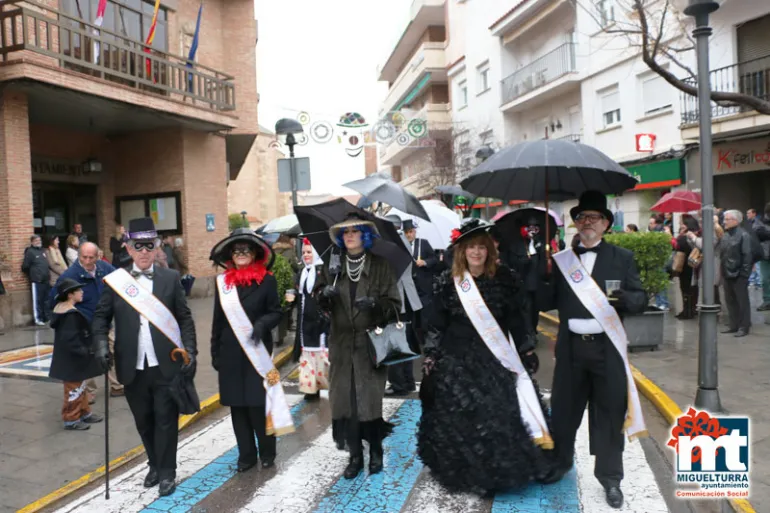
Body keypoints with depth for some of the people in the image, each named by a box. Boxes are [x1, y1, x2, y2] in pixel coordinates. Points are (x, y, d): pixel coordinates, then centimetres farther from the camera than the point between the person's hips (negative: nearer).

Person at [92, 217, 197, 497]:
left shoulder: (170, 278, 1)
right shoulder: (116, 280, 3)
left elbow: (185, 318, 2)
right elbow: (101, 315, 7)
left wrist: (190, 351, -6)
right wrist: (101, 342, -10)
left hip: (166, 364, -2)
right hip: (133, 367, 2)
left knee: (165, 419, 5)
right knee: (144, 420, 15)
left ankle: (167, 472, 20)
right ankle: (154, 465, 34)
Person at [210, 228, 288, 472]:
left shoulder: (267, 280, -3)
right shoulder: (222, 282, 6)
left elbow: (276, 313, 0)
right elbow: (218, 319, 10)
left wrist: (262, 323, -20)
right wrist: (215, 351, 10)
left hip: (258, 351, -3)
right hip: (230, 353, 3)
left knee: (258, 403, -1)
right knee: (237, 404, 8)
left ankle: (267, 453, 18)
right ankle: (246, 454, 21)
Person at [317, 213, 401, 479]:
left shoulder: (380, 266, 0)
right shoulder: (333, 267, 10)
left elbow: (394, 303, -3)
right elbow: (325, 305, 11)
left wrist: (376, 304, -22)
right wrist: (325, 297, -11)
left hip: (371, 343, -3)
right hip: (342, 342, 3)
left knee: (371, 398, -2)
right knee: (345, 398, 2)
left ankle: (375, 451, 20)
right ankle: (355, 455, 17)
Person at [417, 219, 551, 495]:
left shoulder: (505, 278, 0)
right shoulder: (447, 281, -1)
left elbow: (517, 319, 4)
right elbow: (437, 323, 3)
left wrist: (527, 351, 3)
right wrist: (430, 356, 0)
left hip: (497, 358, 0)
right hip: (457, 359, 0)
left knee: (501, 415, 0)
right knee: (459, 419, 3)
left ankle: (500, 471, 20)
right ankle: (464, 473, 21)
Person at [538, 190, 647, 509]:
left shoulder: (622, 258, 3)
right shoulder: (562, 260, 5)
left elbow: (640, 300, -2)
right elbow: (546, 303, 2)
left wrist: (622, 297, -23)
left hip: (608, 347, -1)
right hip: (571, 347, 2)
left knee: (610, 411, 9)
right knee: (563, 408, 14)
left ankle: (610, 477, 27)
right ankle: (561, 461, 38)